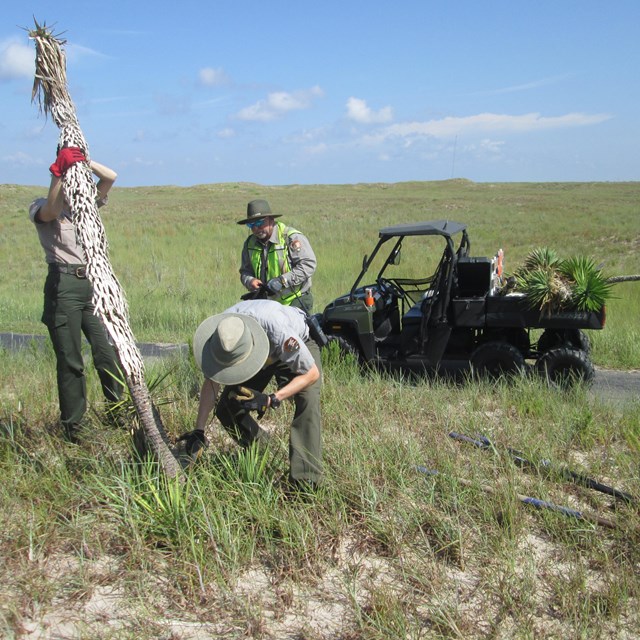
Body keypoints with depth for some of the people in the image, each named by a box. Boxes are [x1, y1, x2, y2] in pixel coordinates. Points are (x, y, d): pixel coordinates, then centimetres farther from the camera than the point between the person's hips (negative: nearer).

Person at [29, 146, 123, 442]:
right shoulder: (41, 207, 5)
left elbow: (110, 177, 5)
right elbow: (51, 212, -19)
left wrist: (83, 161, -5)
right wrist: (59, 172, -25)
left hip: (92, 283, 4)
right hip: (63, 285, -4)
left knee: (107, 351, 0)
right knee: (70, 360, -1)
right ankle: (72, 425, 9)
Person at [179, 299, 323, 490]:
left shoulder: (278, 330, -46)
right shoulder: (217, 333, -32)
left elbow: (312, 373, -32)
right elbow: (211, 382, -17)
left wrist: (271, 400, -42)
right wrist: (198, 430, -22)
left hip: (296, 349, -4)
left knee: (308, 400, -31)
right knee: (226, 410, -8)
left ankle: (305, 482, -26)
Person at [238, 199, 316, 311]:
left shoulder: (292, 238, -10)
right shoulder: (250, 243, 11)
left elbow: (308, 265, -16)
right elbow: (245, 271, 19)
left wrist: (282, 281, -21)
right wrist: (250, 281, -6)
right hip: (268, 303, 5)